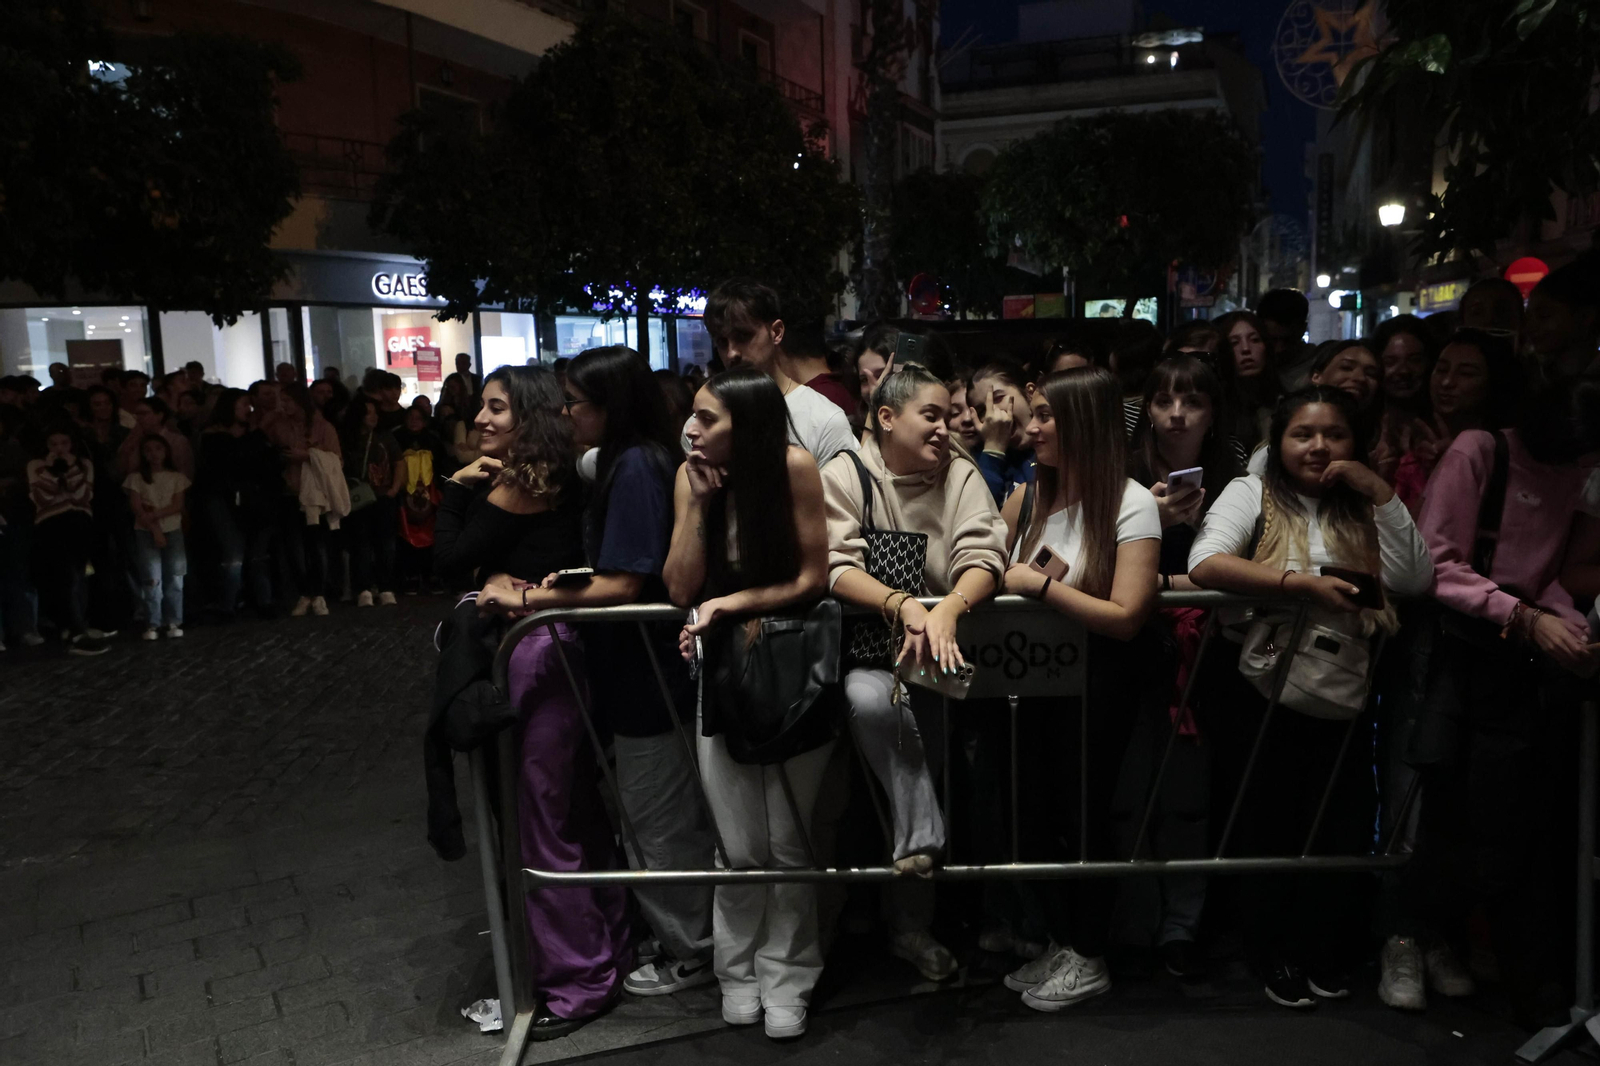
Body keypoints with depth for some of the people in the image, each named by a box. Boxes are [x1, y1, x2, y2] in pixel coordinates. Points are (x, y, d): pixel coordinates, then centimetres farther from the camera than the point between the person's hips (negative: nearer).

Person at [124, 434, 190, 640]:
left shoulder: (177, 477, 8)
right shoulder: (136, 478, 4)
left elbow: (178, 506, -2)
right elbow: (137, 509, -4)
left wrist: (154, 514, -15)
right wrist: (155, 529, -13)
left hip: (173, 531, 1)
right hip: (146, 533, -1)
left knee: (174, 578, -1)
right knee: (152, 579, -7)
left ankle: (173, 622, 3)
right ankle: (152, 624, -4)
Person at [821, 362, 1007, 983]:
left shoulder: (960, 475, 5)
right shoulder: (843, 475, 0)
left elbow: (983, 560, -9)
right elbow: (836, 569, -12)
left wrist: (946, 611, -30)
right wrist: (905, 605, -29)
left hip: (939, 649, 3)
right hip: (869, 648, -3)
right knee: (868, 698, -34)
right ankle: (923, 841, -20)